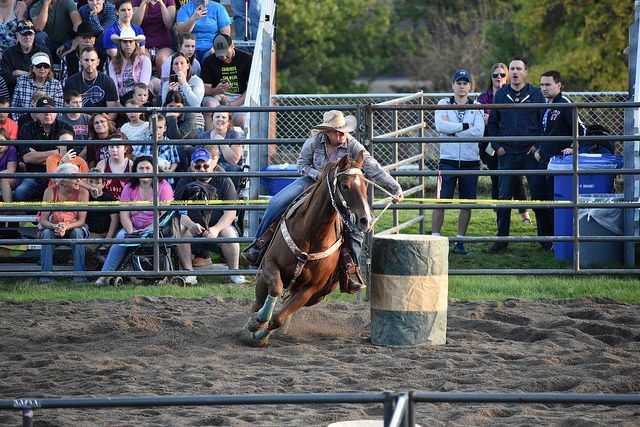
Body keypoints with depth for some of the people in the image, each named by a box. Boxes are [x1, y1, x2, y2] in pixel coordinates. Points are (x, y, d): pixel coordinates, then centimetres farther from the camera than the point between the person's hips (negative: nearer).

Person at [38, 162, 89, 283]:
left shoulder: (82, 192, -16)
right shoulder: (51, 192, -16)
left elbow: (81, 221, -19)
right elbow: (43, 221, -18)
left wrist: (66, 227, -40)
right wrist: (55, 227, -40)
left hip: (73, 227, 0)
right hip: (52, 227, 0)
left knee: (77, 232, -33)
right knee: (47, 233, -32)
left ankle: (79, 274, -31)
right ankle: (46, 275, -30)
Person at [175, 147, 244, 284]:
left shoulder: (224, 182, -1)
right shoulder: (185, 183, 2)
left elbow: (230, 212, -9)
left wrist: (216, 229, -28)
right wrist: (191, 225, -30)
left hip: (218, 227, -1)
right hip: (194, 231, 1)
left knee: (229, 232, -32)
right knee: (181, 229, -29)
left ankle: (234, 271, -16)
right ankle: (188, 271, -21)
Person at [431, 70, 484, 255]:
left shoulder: (476, 107, 6)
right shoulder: (444, 104, 4)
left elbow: (478, 132, -10)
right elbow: (440, 126, -14)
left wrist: (452, 131, -11)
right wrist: (465, 126, -14)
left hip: (470, 161, 2)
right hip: (448, 160, -2)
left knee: (467, 204, 4)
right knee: (441, 201, -7)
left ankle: (460, 242, 14)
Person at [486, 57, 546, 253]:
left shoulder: (535, 93, 2)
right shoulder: (501, 94, 8)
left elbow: (545, 122, 4)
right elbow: (492, 122, 15)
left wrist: (538, 145, -6)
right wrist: (496, 145, 3)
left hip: (531, 153, -2)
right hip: (507, 154, 2)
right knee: (503, 197, 2)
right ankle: (502, 239, 9)